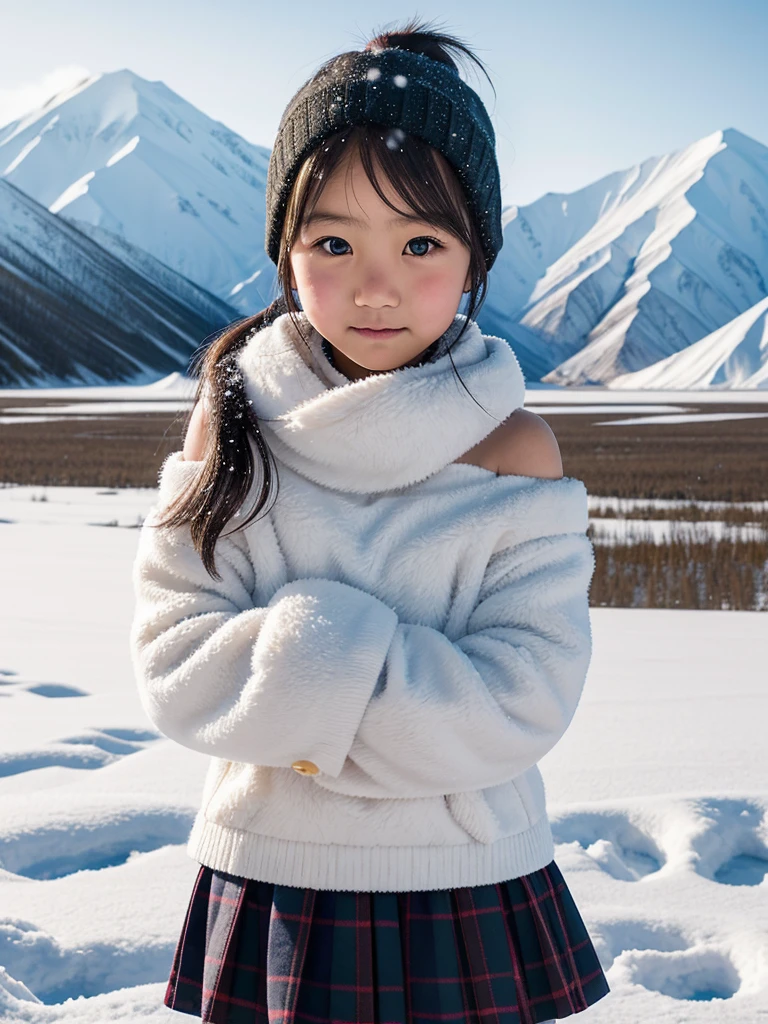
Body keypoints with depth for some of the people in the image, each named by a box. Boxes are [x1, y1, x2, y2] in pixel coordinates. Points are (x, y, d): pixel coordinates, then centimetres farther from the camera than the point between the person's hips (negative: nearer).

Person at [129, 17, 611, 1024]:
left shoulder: (517, 452, -10)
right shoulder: (228, 424, -6)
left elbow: (523, 703, -15)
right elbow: (176, 663, -10)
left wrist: (292, 696, -19)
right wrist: (325, 655, -24)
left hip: (467, 891, 0)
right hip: (271, 882, 1)